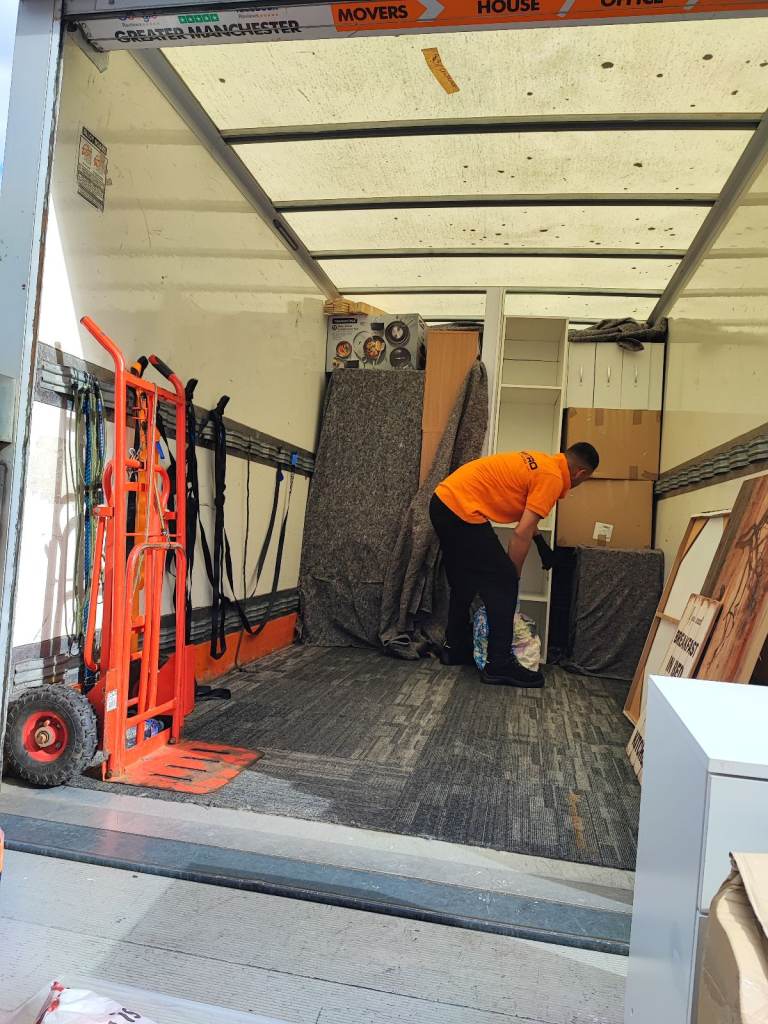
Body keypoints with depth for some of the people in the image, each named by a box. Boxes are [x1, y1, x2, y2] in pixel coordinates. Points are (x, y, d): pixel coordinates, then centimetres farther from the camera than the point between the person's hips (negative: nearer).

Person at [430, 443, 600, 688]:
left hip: (443, 500, 10)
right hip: (462, 511, -10)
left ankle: (455, 647, 32)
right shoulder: (552, 478, -9)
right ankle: (499, 664, 3)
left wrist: (531, 526, 41)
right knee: (502, 585, -2)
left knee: (463, 583, 21)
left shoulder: (540, 462, 17)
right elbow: (522, 533, -13)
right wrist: (512, 577, -3)